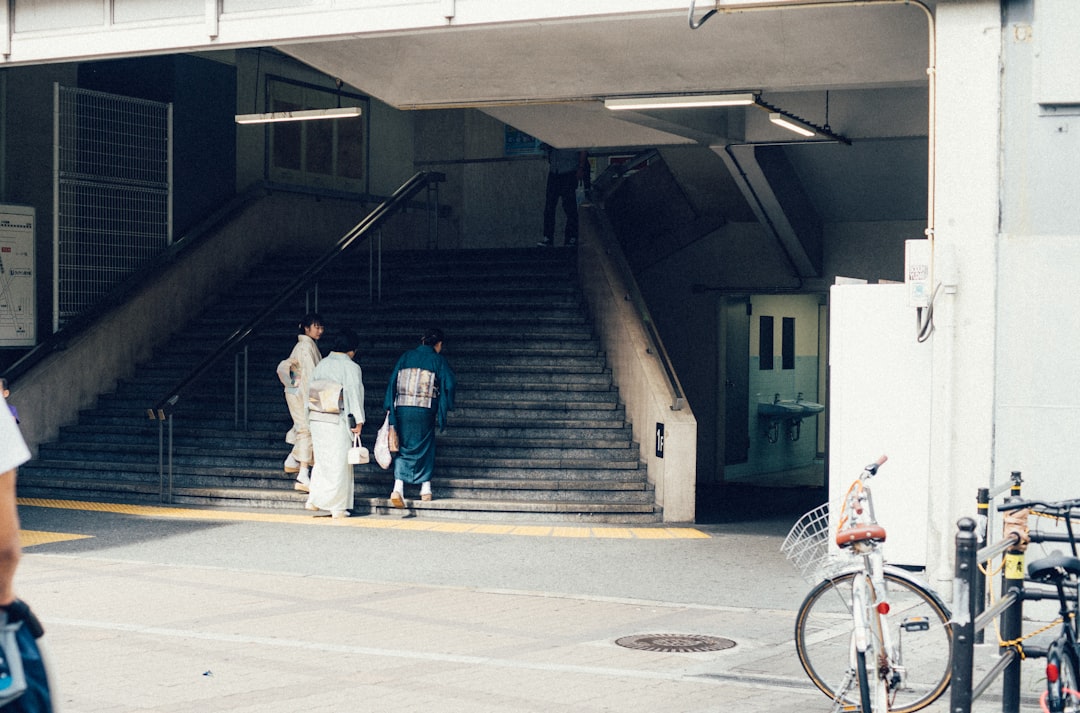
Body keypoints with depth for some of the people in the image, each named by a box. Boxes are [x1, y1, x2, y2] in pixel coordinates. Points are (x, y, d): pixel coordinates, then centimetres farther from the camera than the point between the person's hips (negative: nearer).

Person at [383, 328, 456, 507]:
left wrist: (390, 408, 9)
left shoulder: (406, 356, 9)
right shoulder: (438, 359, 1)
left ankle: (398, 487, -10)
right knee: (425, 447, 15)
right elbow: (448, 383, -5)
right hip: (425, 411, -2)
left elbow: (392, 381, 6)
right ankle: (425, 488, 18)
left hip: (402, 409, 2)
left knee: (404, 447, 7)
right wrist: (444, 408, 7)